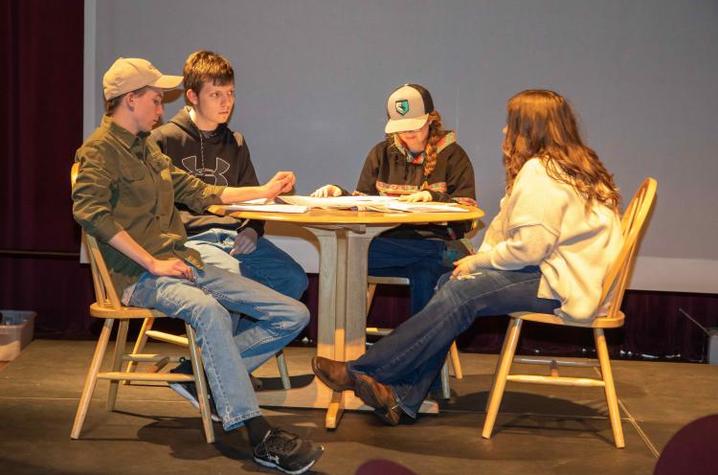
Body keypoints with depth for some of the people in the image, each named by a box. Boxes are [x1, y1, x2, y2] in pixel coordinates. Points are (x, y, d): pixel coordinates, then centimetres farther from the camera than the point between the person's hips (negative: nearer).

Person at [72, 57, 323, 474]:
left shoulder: (148, 149, 23)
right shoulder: (101, 150, -3)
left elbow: (198, 193, 31)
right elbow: (90, 210, -21)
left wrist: (264, 191, 29)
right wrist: (153, 263, -23)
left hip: (183, 263, 9)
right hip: (140, 276, -9)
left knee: (294, 315, -1)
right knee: (209, 309, -41)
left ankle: (205, 373, -2)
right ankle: (261, 437, -43)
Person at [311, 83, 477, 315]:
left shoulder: (452, 155, 8)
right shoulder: (382, 153, 19)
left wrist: (433, 197, -16)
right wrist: (339, 194, -5)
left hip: (434, 241, -3)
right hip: (389, 241, 3)